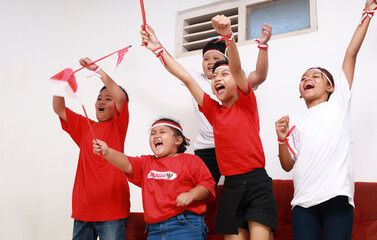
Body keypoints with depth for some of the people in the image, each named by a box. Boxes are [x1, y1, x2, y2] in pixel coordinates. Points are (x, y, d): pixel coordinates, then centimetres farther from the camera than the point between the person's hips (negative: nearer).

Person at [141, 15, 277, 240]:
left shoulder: (246, 103, 2)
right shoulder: (213, 110, 12)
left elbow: (237, 68, -15)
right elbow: (186, 78, 11)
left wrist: (228, 35, -31)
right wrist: (158, 49, 14)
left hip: (256, 182, -4)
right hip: (231, 186, 4)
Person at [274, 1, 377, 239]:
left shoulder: (338, 103, 14)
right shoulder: (294, 121, 18)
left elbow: (351, 53, 10)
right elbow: (288, 165, 12)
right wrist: (282, 138, -4)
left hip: (337, 196, -2)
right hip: (304, 201, 2)